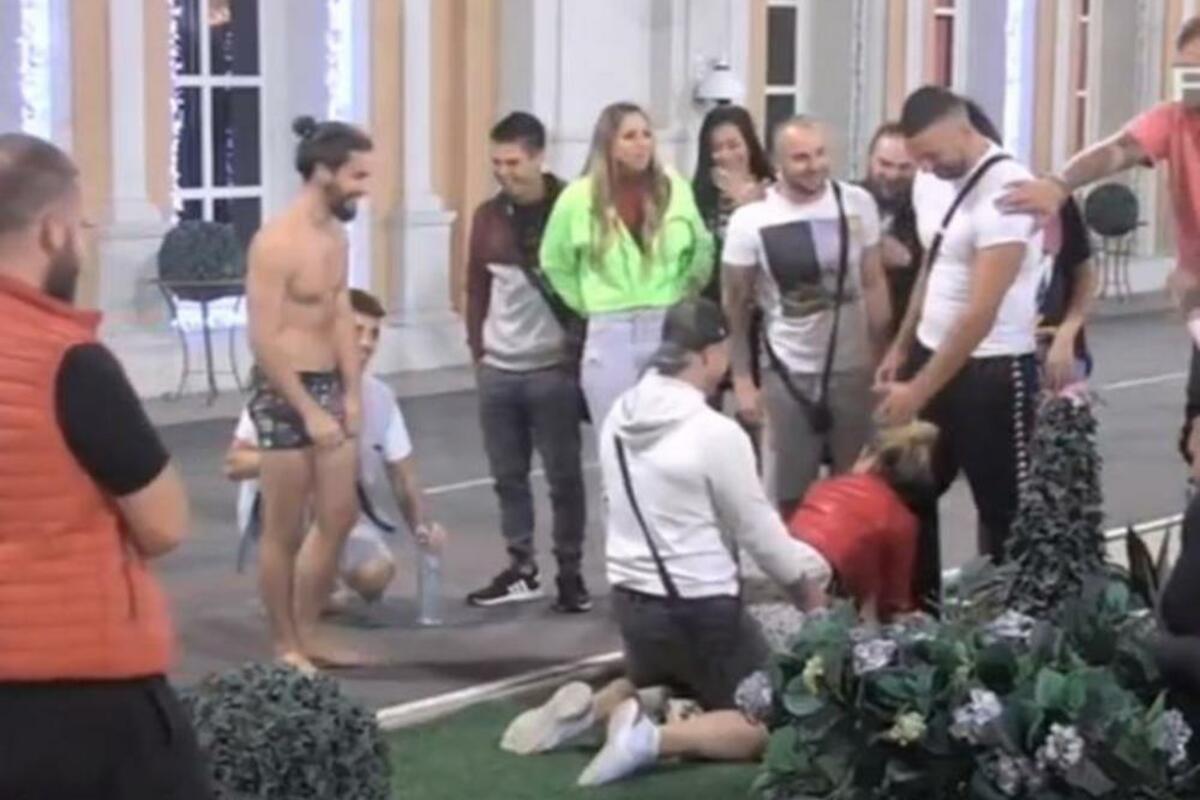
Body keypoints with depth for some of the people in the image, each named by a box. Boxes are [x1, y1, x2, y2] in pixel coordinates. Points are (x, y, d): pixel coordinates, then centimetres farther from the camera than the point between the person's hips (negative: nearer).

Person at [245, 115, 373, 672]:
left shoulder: (337, 235, 9)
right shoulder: (276, 243, -17)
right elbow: (264, 340, -19)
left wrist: (352, 394, 4)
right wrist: (308, 411, -19)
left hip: (328, 386, 9)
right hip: (285, 393, -9)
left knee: (340, 517, 13)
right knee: (284, 531, 2)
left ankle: (308, 632, 26)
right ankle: (284, 646, 14)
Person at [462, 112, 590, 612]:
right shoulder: (487, 217, 6)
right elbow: (476, 288, 12)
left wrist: (581, 351, -7)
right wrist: (478, 350, 8)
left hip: (554, 370, -5)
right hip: (497, 371, 5)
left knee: (563, 476, 3)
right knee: (508, 476, 11)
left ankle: (570, 573, 12)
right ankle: (521, 568, 22)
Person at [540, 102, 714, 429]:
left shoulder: (674, 188, 1)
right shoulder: (579, 197, -3)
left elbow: (703, 247, 15)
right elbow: (554, 262, 10)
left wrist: (684, 293, 8)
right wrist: (587, 304, 6)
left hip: (670, 329, 1)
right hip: (610, 333, -1)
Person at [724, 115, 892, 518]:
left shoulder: (857, 204, -4)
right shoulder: (750, 220, -10)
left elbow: (874, 285, 3)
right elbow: (736, 305, -2)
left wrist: (882, 359, 0)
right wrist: (742, 380, -4)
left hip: (853, 370, 2)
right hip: (788, 376, -1)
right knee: (789, 497, 6)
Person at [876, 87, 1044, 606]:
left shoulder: (1005, 192, -23)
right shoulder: (930, 182, 3)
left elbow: (981, 312, -24)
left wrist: (920, 390, -21)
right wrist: (901, 348, 15)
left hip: (994, 370, -8)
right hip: (933, 353, 8)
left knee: (1003, 508, 4)